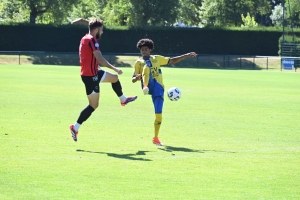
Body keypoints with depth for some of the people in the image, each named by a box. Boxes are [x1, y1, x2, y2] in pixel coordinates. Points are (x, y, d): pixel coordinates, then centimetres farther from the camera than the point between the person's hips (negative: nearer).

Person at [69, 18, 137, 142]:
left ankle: (123, 99, 43)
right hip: (90, 76, -10)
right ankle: (75, 127, -5)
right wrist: (114, 68, -24)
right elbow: (100, 58, -26)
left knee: (114, 78, 26)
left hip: (94, 71, 10)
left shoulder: (85, 39, 11)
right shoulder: (92, 40, -19)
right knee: (93, 105, -6)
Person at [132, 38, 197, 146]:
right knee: (147, 66, -28)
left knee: (158, 114, -7)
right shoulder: (138, 62, 11)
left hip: (158, 87, 2)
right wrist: (137, 77, -17)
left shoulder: (157, 58, 17)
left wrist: (186, 55, 11)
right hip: (148, 86, -2)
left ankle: (155, 138, 7)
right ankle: (145, 87, -50)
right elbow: (133, 80, 8)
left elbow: (172, 61, 20)